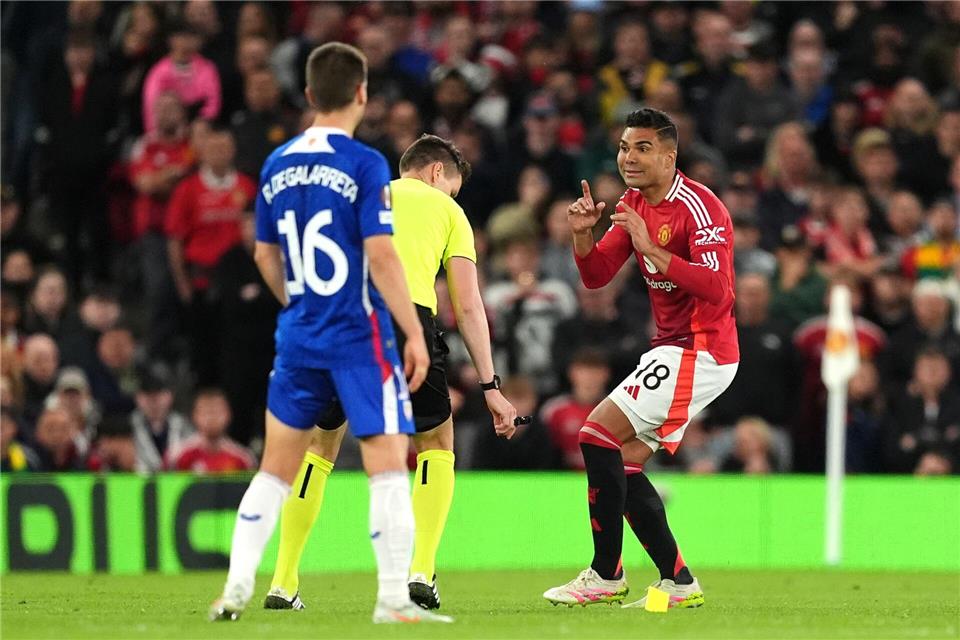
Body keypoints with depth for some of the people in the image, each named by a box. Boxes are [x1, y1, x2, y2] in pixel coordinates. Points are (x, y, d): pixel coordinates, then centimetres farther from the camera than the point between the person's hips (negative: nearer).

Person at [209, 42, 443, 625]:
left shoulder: (278, 166, 8)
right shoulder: (365, 165, -11)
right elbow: (380, 255, -17)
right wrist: (415, 334, -12)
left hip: (299, 336, 6)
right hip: (360, 336, -6)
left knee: (276, 468, 14)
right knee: (389, 464, -3)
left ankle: (236, 591, 9)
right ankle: (394, 599, -8)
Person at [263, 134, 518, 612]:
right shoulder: (446, 210, 24)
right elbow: (468, 306, 15)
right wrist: (490, 385, 12)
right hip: (407, 315, -2)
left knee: (319, 446, 20)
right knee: (436, 443, 21)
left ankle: (282, 584, 15)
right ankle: (421, 573, 6)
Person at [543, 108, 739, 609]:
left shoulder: (698, 206, -16)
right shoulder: (633, 206, 11)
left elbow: (716, 286, -26)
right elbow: (596, 275, 12)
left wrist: (652, 249, -30)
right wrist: (582, 233, -6)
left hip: (700, 350, -10)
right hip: (672, 348, 10)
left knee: (598, 434, -15)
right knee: (624, 464, 7)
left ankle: (605, 576, -10)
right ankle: (678, 582, 11)